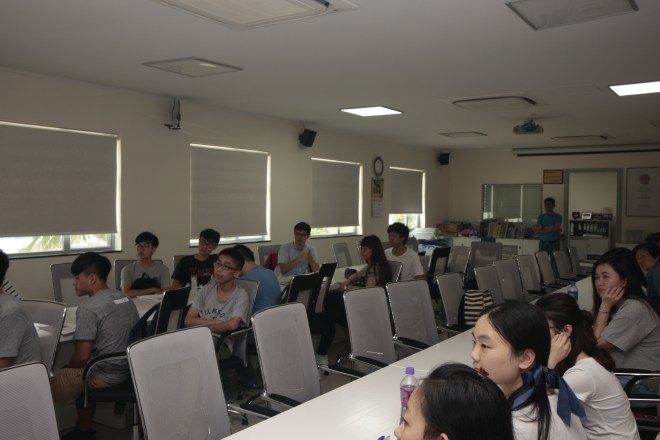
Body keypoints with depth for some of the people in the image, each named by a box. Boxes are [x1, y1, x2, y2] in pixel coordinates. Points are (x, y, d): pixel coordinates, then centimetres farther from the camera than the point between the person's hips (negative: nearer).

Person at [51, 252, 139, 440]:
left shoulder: (87, 308, -20)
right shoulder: (125, 299, 5)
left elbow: (82, 356, -19)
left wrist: (67, 369, 3)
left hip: (103, 376, -8)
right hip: (127, 368, 8)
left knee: (49, 381, 6)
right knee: (78, 374, 30)